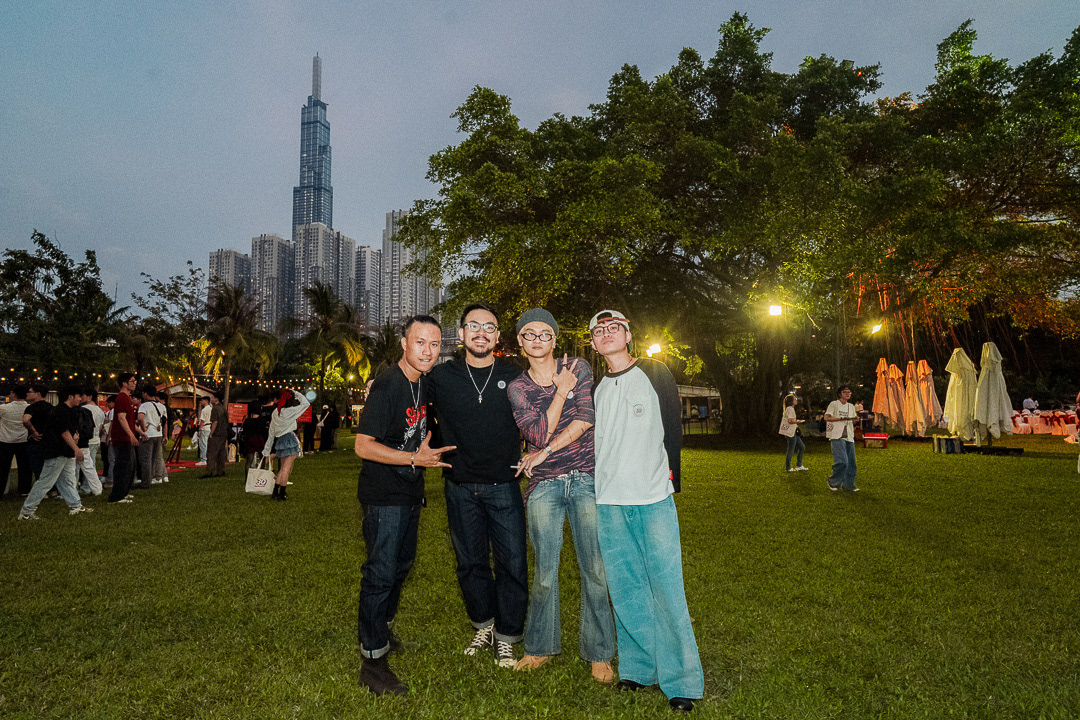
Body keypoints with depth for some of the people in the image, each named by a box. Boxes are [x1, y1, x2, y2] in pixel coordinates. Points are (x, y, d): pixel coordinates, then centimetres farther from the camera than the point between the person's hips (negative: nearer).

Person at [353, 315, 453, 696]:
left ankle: (380, 627, 42)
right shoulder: (387, 385, -21)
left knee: (402, 565, 21)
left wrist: (427, 449, 12)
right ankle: (373, 660, 10)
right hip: (383, 496, -9)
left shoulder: (424, 382, 6)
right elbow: (363, 446, -24)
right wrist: (415, 458, -28)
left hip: (410, 492, 9)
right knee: (381, 572, -3)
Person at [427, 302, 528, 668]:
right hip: (461, 488, 1)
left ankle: (505, 639, 23)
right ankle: (483, 627, 37)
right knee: (471, 563, 14)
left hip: (504, 487, -1)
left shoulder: (514, 376, 0)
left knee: (512, 564, 3)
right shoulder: (441, 376, 0)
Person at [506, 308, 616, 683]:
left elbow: (586, 419, -7)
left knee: (595, 567, 1)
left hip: (585, 478, 0)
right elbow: (538, 434, -7)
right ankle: (541, 647, 25)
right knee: (544, 570, 6)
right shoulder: (517, 387, 6)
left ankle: (598, 652, 17)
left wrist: (545, 452, -7)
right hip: (543, 485, 1)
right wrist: (561, 390, -6)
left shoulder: (578, 367, 5)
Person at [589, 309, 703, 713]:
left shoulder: (655, 374, 3)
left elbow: (673, 430, 5)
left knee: (665, 587, -1)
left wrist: (670, 479, 3)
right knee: (625, 589, 9)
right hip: (608, 502, 3)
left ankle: (681, 679, 11)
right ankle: (638, 667, 24)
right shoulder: (594, 388, 12)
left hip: (653, 499, -3)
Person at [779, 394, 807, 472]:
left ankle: (798, 466, 20)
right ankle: (788, 468, 9)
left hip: (793, 432, 10)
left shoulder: (791, 409, 16)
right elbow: (790, 421, -28)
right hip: (790, 433, -10)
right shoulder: (790, 409, -15)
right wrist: (798, 421, -14)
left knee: (802, 447, 14)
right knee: (791, 450, -2)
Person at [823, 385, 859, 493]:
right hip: (837, 437, -7)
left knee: (851, 462, 5)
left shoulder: (851, 406, 18)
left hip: (849, 437, 7)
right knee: (842, 461, -17)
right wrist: (842, 418, -17)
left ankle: (849, 485, 16)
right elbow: (826, 418, -11)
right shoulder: (834, 404, -1)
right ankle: (833, 483, 1)